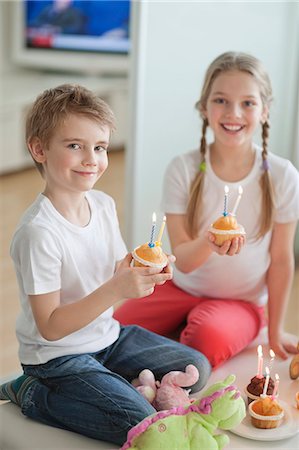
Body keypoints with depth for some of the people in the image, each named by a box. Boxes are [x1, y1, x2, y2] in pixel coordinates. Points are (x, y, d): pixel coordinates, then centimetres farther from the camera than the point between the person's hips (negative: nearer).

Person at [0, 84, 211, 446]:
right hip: (59, 357, -8)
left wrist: (143, 271, -16)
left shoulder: (103, 204, -3)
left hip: (108, 336, 8)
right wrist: (116, 289, -34)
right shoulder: (38, 232, -26)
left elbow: (117, 275, 6)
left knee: (196, 369, 8)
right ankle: (35, 395, -1)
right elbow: (50, 327, -25)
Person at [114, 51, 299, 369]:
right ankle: (181, 330, 9)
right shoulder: (183, 170, -13)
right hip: (183, 289, 2)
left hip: (242, 302, -1)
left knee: (210, 337, -35)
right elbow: (183, 260, -14)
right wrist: (209, 242, -37)